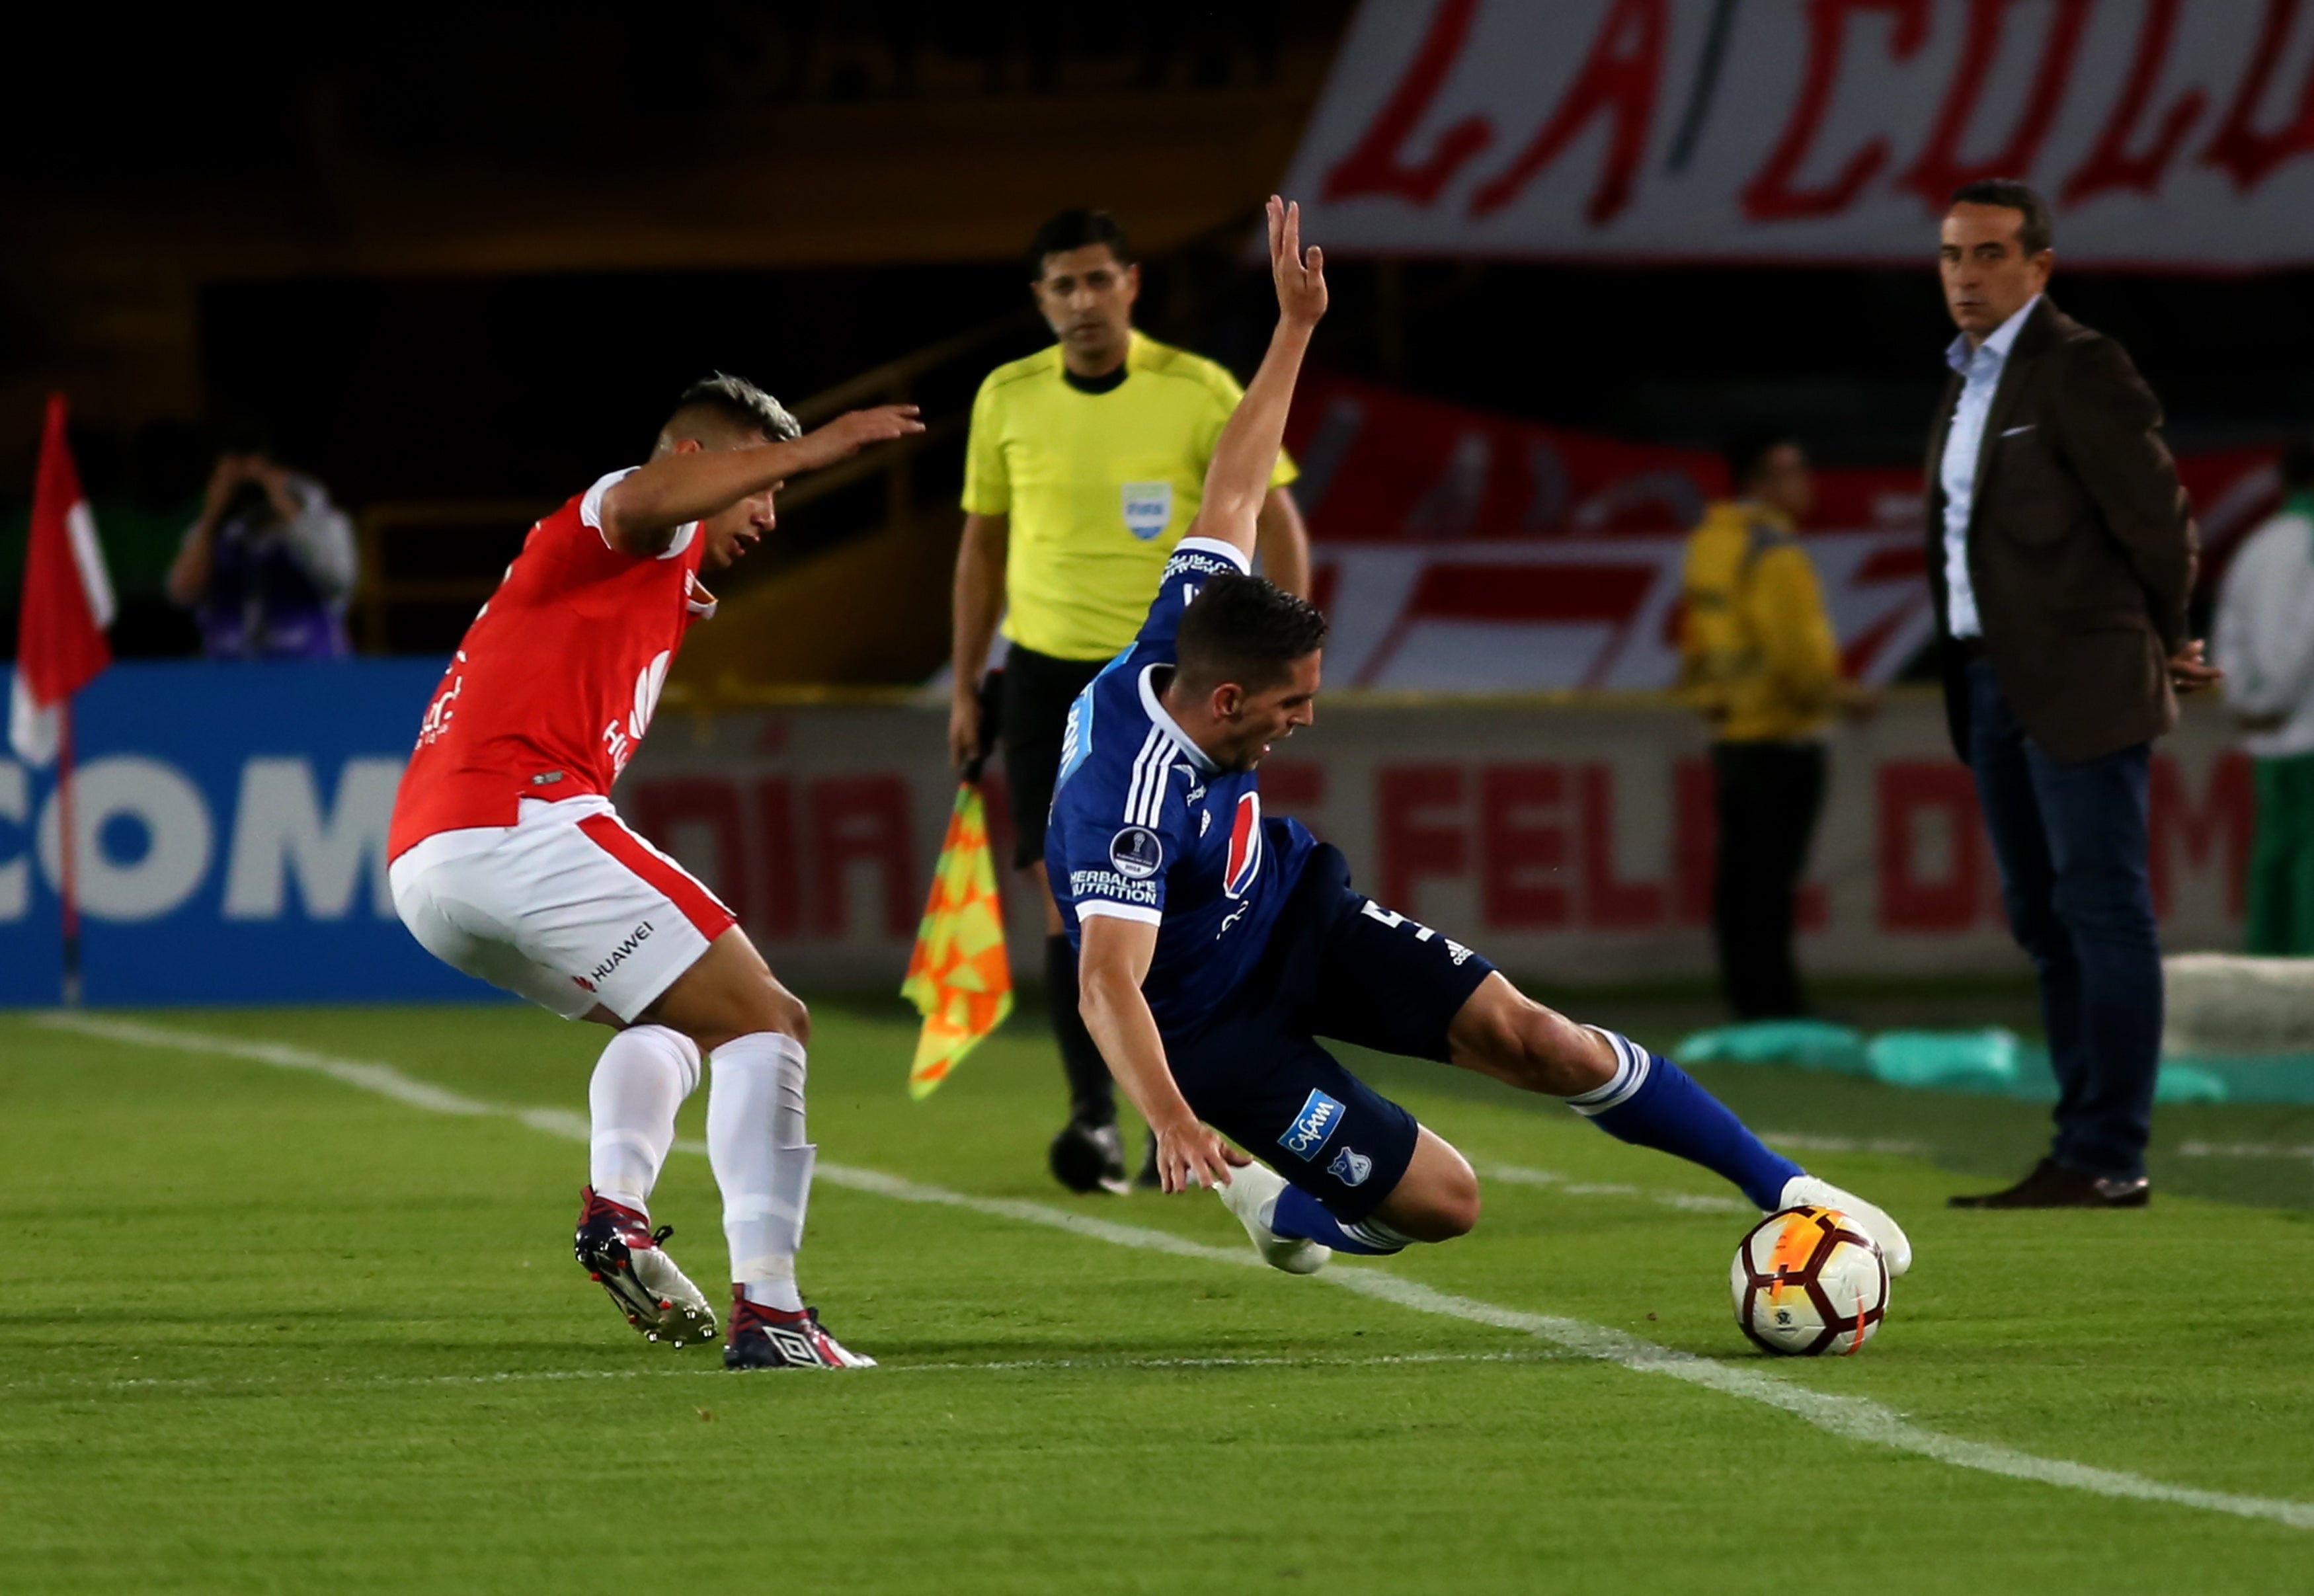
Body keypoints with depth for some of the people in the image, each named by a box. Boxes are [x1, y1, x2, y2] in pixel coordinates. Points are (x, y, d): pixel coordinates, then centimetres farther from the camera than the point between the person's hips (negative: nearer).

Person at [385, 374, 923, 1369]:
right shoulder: (654, 534, 4)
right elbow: (643, 498, -22)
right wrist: (809, 450, -25)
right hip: (520, 824, -10)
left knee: (670, 1018, 29)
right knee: (765, 1021, -7)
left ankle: (616, 1204, 2)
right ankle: (766, 1313, -19)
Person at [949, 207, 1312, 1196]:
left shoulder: (1200, 392, -6)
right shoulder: (1007, 399, 3)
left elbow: (1274, 520, -3)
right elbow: (982, 543, 13)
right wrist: (966, 688, 13)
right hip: (1046, 671, 2)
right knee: (1068, 892, -10)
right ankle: (1092, 1115, -12)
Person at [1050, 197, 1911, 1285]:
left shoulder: (1180, 640, -15)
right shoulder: (1132, 800, -37)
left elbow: (1230, 497, 1)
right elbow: (1108, 985, -45)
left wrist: (1294, 328, 5)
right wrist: (1169, 1119, -61)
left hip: (1296, 907, 7)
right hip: (1209, 1021, -7)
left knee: (1532, 1036, -9)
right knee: (1443, 1200, -7)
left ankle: (1782, 1190, 1)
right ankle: (1279, 1209, 26)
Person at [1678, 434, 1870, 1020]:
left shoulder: (1707, 543, 13)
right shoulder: (1773, 552, -15)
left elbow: (1695, 639, 17)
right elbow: (1793, 647, -19)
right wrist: (1836, 693, -5)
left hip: (1731, 735, 9)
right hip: (1782, 737, -9)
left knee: (1739, 871, 10)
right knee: (1769, 875, -8)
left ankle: (1749, 996, 14)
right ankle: (1773, 1001, -8)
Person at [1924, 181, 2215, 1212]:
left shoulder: (2080, 370, -11)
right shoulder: (1969, 381, 16)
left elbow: (2156, 518, -11)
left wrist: (2161, 645, 5)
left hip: (2081, 685, -9)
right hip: (1994, 685, 9)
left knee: (2103, 914, -7)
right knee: (2044, 922, 10)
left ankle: (2108, 1157, -9)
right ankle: (2083, 1151, 13)